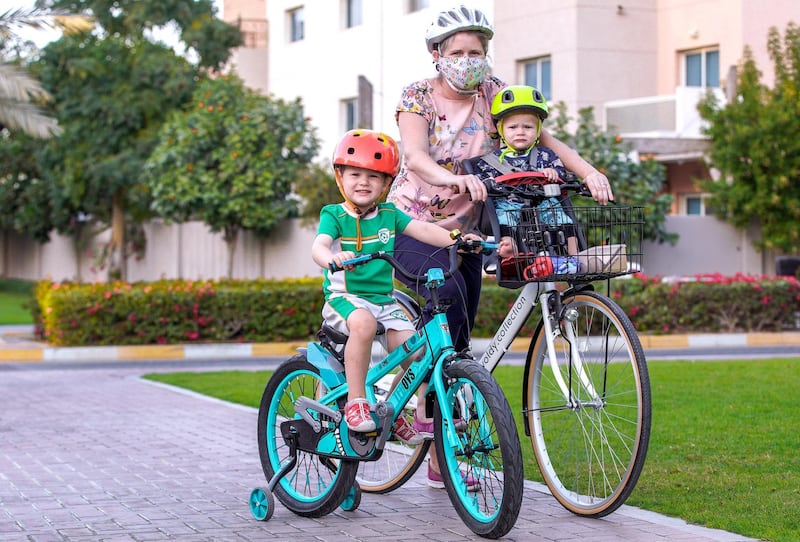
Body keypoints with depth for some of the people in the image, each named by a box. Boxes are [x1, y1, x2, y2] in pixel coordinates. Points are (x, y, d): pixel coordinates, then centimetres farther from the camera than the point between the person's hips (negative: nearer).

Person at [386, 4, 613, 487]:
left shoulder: (492, 92, -3)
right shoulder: (418, 95, -12)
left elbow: (542, 137, -12)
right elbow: (415, 157, -30)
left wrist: (588, 171, -29)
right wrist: (457, 178, -51)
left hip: (463, 230, 4)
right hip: (411, 222, -4)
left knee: (458, 340, 3)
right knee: (448, 290, -33)